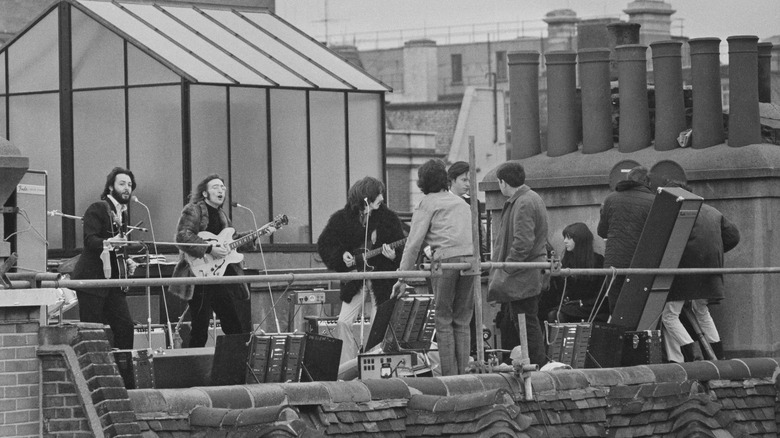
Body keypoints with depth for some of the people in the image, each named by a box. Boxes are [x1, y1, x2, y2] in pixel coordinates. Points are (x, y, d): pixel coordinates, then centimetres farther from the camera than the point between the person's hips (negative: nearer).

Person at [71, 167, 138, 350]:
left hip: (113, 279, 8)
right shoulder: (97, 209, -6)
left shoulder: (122, 213, 19)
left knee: (125, 326, -2)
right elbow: (90, 240, -19)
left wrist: (127, 263, 10)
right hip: (92, 279, -8)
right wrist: (108, 243, -37)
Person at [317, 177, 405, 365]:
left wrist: (393, 256, -24)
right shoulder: (341, 219, -1)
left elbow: (403, 249, -3)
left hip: (382, 284, -1)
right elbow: (324, 245, 5)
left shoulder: (388, 218, -3)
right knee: (344, 323, -8)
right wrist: (342, 255, -11)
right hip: (354, 284, 1)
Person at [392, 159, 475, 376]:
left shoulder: (427, 203, 8)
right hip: (471, 257, 5)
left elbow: (414, 242, 0)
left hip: (446, 258, -5)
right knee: (462, 321, 9)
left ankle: (449, 376, -5)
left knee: (444, 320, -1)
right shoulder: (460, 202, 26)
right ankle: (463, 373, 4)